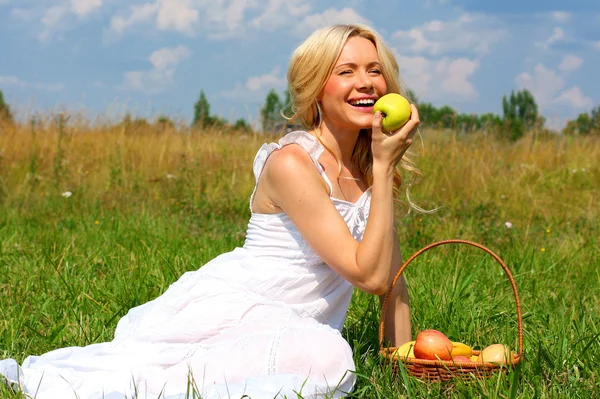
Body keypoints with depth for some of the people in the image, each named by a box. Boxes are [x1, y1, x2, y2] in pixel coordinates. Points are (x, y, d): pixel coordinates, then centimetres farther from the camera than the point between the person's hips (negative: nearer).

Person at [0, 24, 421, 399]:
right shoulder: (291, 163, -13)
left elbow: (392, 276, 15)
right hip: (230, 311, -5)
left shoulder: (370, 168, 10)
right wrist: (384, 166, -12)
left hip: (287, 328, 5)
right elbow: (369, 275, -15)